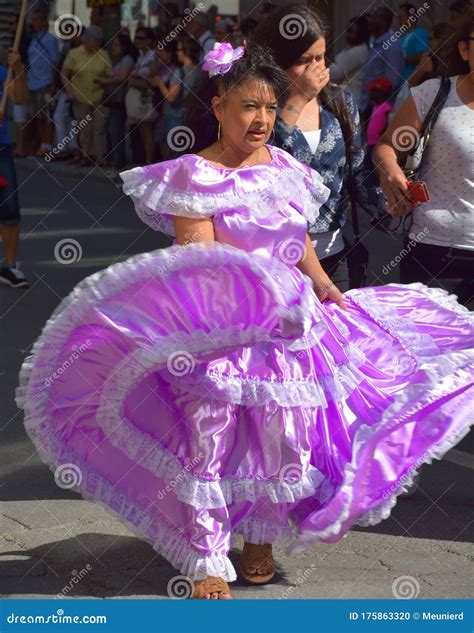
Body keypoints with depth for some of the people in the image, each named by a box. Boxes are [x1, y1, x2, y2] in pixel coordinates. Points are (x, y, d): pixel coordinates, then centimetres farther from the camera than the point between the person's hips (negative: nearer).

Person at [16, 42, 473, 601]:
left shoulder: (285, 168, 9)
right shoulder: (195, 176, -8)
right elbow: (198, 257, -16)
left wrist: (321, 282, 7)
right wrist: (253, 287, -29)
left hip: (288, 324, 6)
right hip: (220, 327, -5)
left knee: (283, 430, 9)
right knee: (209, 434, -2)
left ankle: (259, 538, 30)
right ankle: (205, 558, 10)